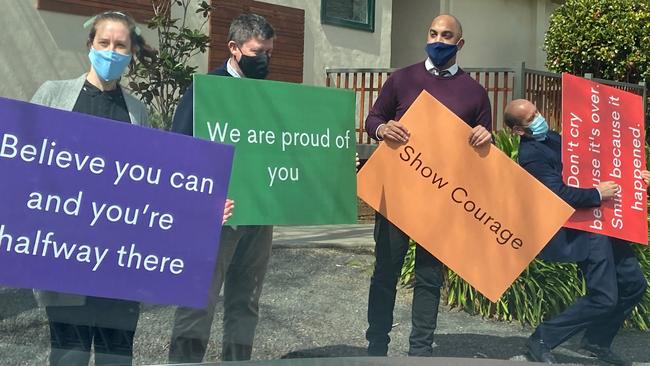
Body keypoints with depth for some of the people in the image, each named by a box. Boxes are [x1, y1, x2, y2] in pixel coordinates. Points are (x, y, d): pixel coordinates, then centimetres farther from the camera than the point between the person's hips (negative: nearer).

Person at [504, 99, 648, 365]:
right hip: (582, 230, -9)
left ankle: (597, 341, 30)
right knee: (604, 298, -9)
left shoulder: (551, 138, 12)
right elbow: (559, 194, -25)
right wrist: (597, 194, -16)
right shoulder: (530, 155, -16)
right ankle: (541, 341, 5)